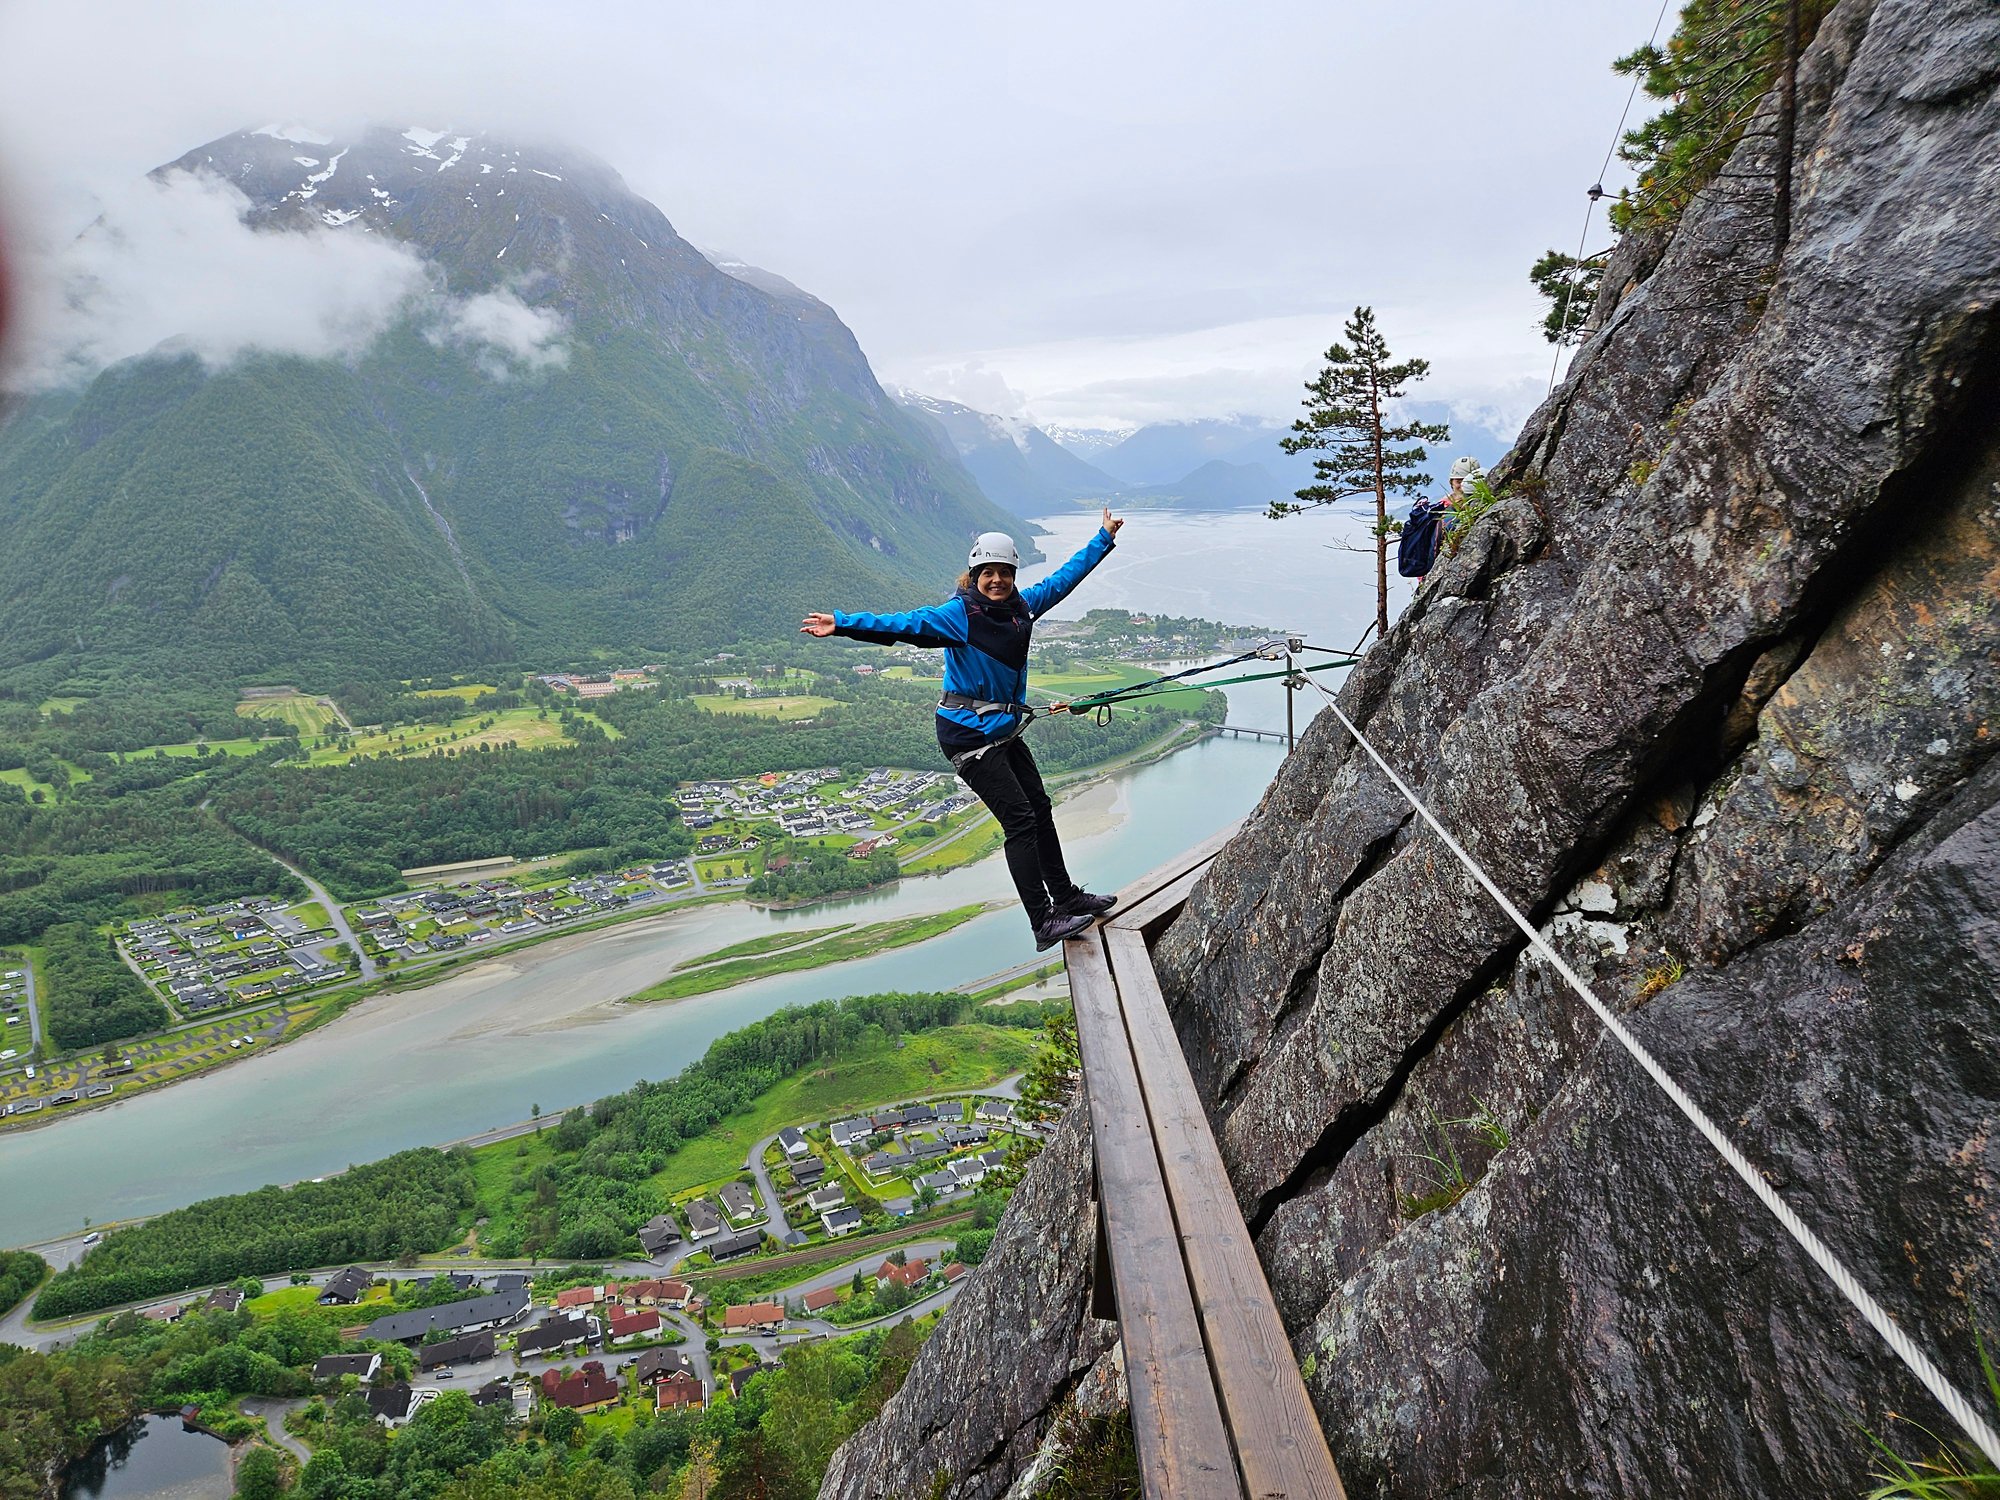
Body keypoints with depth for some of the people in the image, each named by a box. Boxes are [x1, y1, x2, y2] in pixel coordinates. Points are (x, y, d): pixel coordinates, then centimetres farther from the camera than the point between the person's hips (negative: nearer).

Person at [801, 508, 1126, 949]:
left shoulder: (1021, 606, 4)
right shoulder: (960, 613, -17)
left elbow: (1063, 578, 17)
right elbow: (906, 624, -29)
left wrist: (1103, 538, 24)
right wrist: (843, 623, -42)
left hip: (1004, 729, 8)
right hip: (969, 733, -8)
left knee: (1040, 809, 16)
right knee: (1019, 819, -10)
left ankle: (1066, 897, 33)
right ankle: (1044, 924, -5)